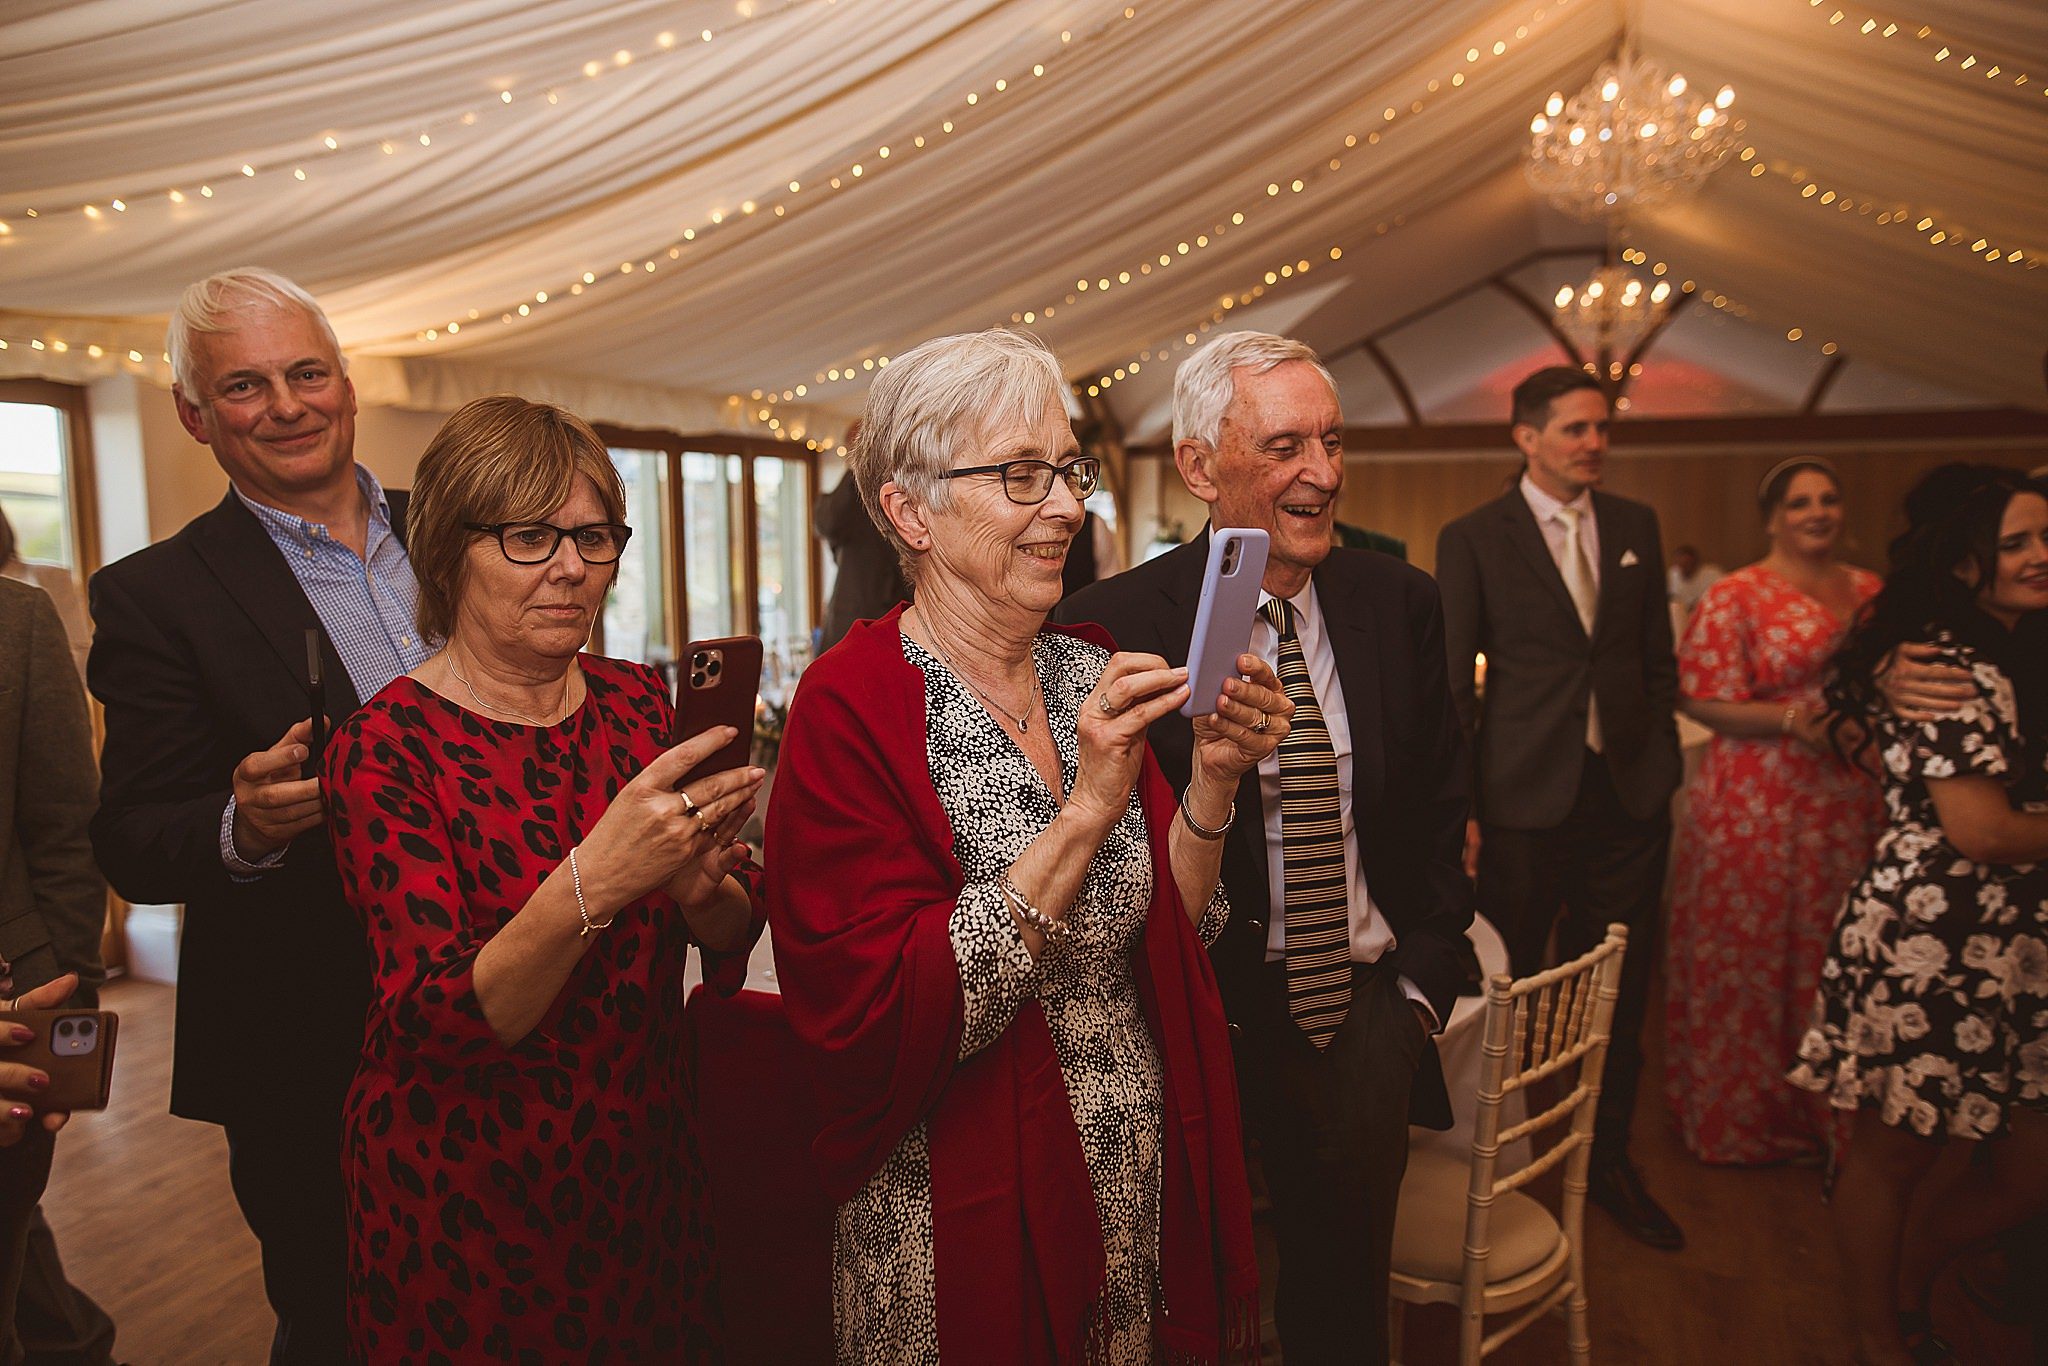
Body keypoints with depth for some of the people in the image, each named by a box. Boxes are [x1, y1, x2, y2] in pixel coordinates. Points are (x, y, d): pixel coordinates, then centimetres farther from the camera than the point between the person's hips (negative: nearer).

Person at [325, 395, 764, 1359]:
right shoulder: (387, 747, -16)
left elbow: (738, 931, -2)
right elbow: (435, 1026, -24)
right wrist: (593, 882, -40)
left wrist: (701, 887, -24)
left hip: (647, 1156, 5)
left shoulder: (639, 702, -2)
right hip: (468, 1190, -4)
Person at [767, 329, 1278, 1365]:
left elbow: (1167, 930, 3)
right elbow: (883, 1023, -25)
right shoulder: (851, 708, -19)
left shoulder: (1094, 673, 0)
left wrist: (1212, 779, -13)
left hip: (1139, 1181, 6)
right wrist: (1085, 811, -29)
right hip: (967, 1218, -5)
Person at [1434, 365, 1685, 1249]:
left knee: (1619, 994, 13)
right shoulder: (1472, 539, -4)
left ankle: (1607, 1162, 31)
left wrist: (1661, 768, 8)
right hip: (1526, 797, -4)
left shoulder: (1636, 527, 9)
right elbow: (1451, 683, -5)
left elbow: (1658, 657, 14)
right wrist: (1460, 808, -9)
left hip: (1628, 794, 4)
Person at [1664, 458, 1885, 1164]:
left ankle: (1817, 1107, 29)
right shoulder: (1736, 595, -5)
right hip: (1756, 805, -5)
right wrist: (1795, 721, -20)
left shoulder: (1870, 591, 12)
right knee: (1746, 954, 3)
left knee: (1831, 953, 10)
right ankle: (1734, 1115, 20)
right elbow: (1702, 697, -10)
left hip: (1849, 802, 5)